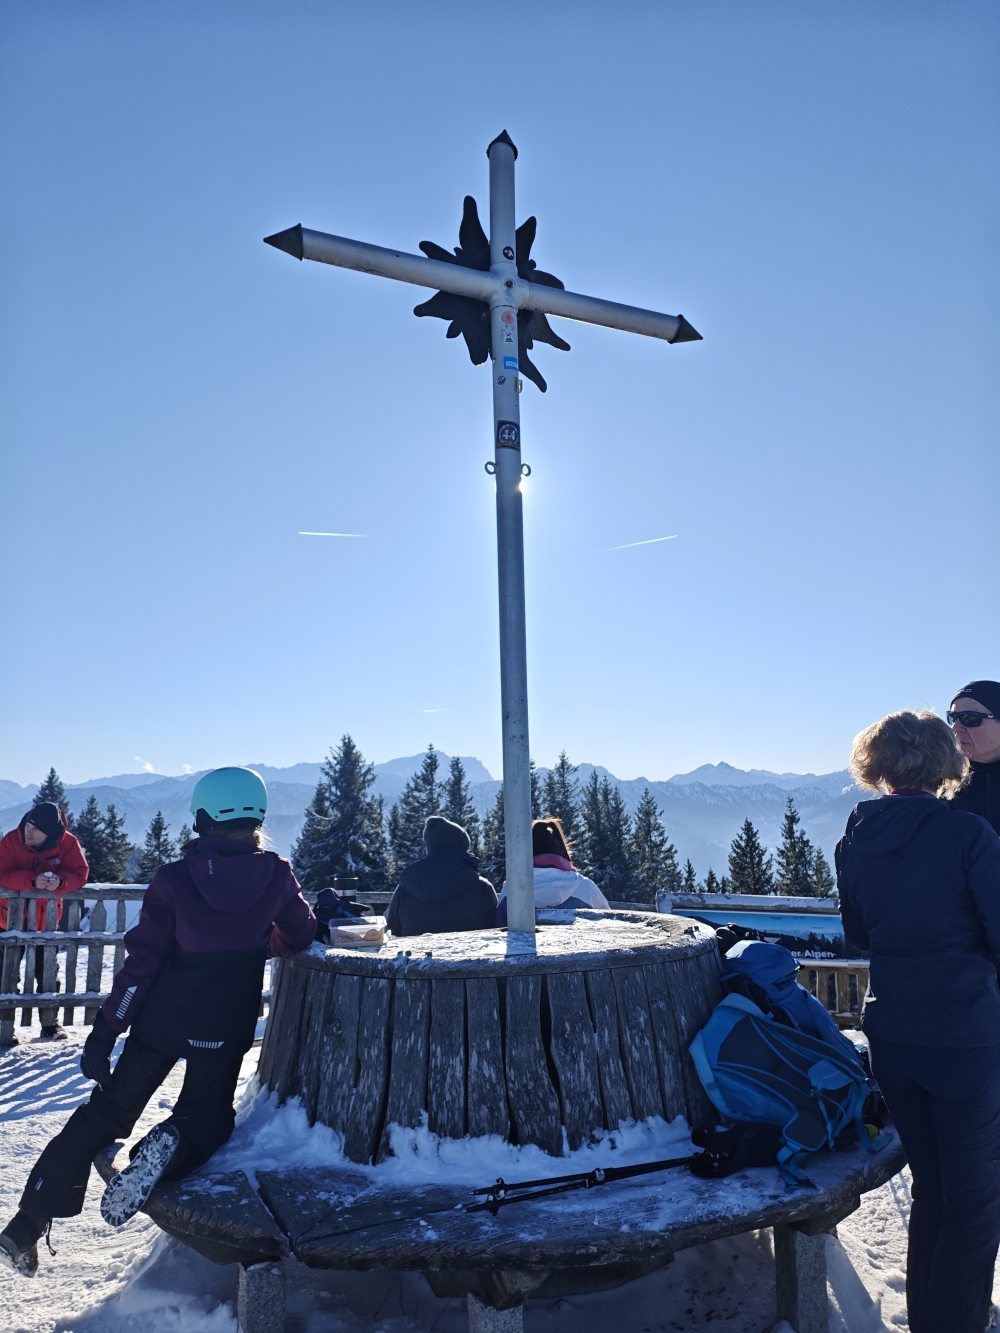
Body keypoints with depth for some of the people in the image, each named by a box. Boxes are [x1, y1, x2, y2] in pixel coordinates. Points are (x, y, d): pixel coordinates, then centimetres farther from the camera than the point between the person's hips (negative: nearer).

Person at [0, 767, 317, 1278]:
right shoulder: (276, 875, -10)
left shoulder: (174, 878, -13)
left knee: (108, 1111, 18)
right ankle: (172, 1146, -12)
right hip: (226, 1029, 0)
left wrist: (105, 1030, -3)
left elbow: (142, 960, -11)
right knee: (207, 1112, 21)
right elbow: (301, 937, 4)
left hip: (161, 1020, 0)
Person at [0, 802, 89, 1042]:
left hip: (45, 920, 1)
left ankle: (50, 1024, 22)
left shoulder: (67, 843, -17)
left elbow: (80, 873, -19)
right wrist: (32, 880, -42)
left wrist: (60, 881, -40)